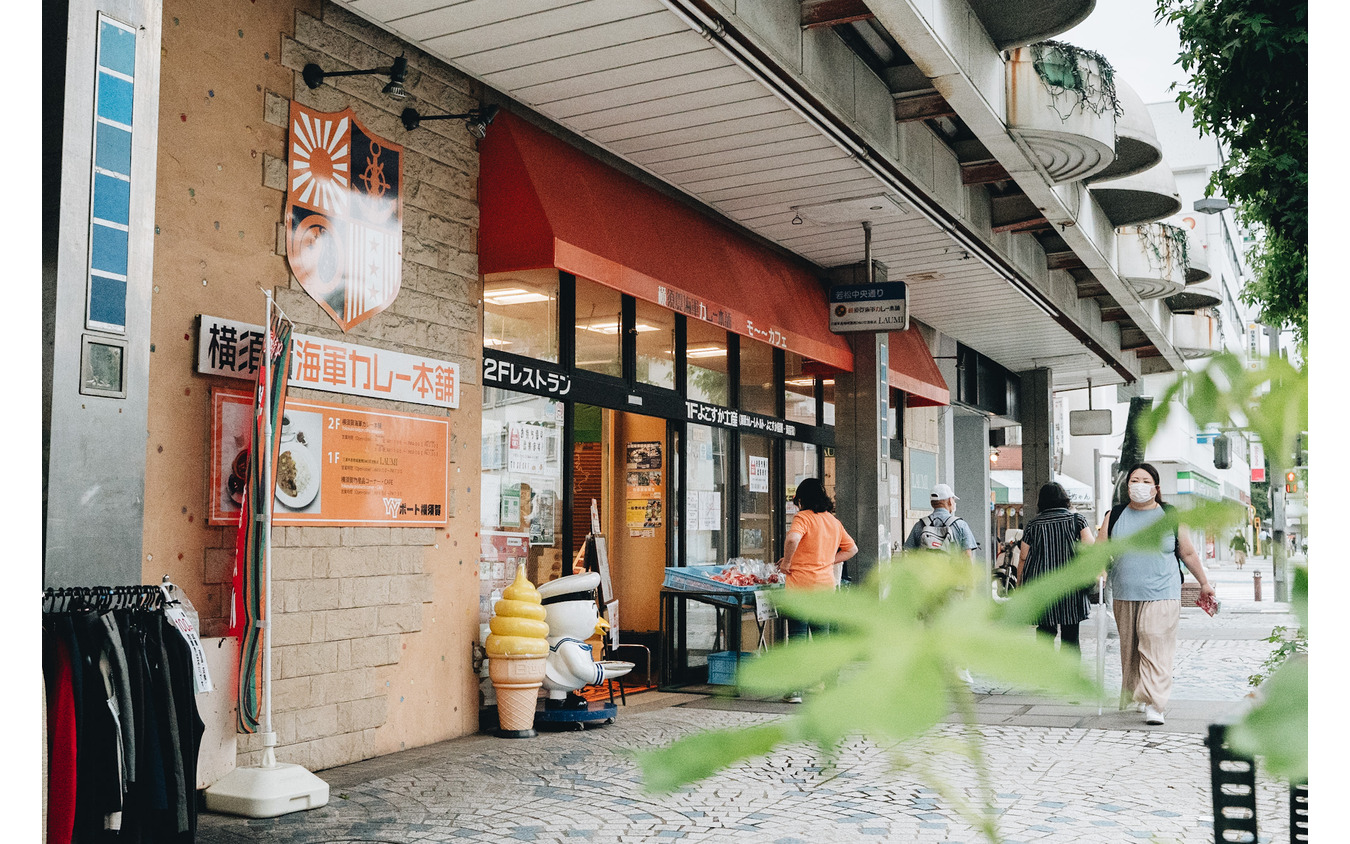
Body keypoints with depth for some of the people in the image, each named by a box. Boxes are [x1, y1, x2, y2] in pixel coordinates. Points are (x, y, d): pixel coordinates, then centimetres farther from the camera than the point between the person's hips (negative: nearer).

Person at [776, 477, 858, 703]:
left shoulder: (803, 517, -9)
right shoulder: (834, 521, 12)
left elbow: (792, 539, -28)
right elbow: (851, 548, 21)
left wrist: (786, 562, -14)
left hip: (801, 584, -6)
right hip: (826, 584, 6)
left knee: (797, 636, -3)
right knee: (820, 633, 16)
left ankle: (795, 690, -4)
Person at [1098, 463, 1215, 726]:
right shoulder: (1115, 516, 9)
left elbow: (1188, 553, 15)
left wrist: (1204, 583, 20)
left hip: (1161, 595, -3)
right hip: (1124, 596, 3)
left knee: (1156, 650, -11)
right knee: (1129, 650, 9)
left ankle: (1154, 705, -15)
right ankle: (1133, 697, 22)